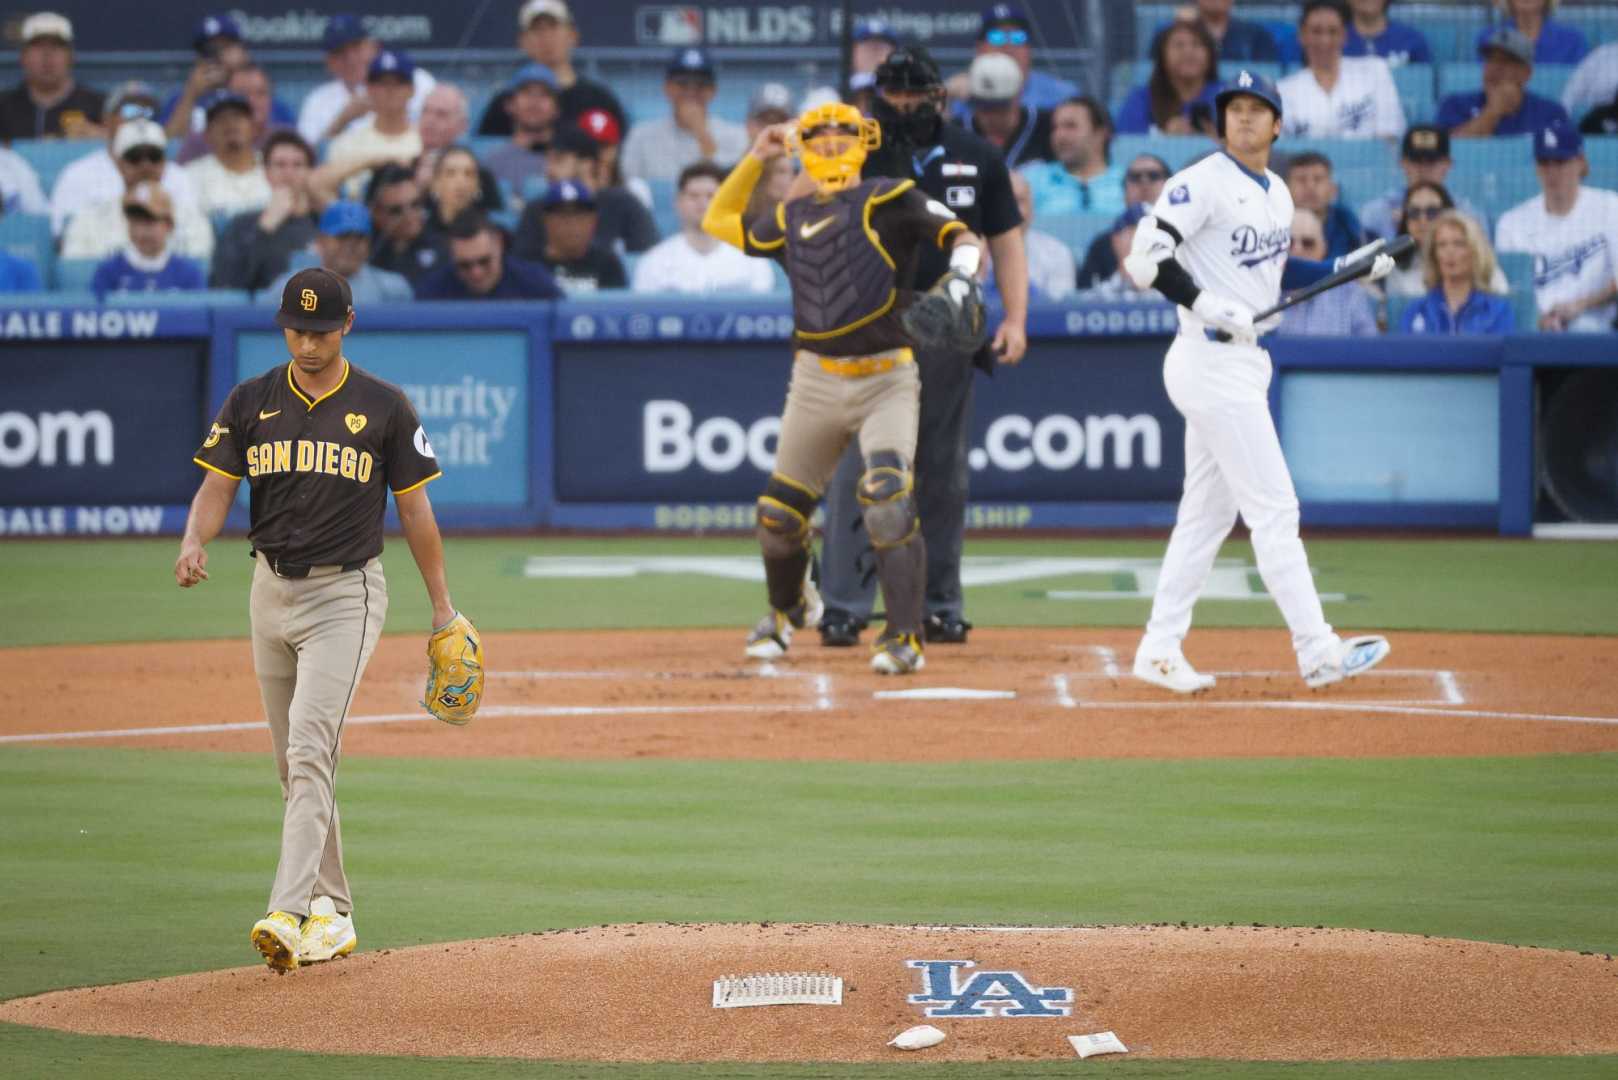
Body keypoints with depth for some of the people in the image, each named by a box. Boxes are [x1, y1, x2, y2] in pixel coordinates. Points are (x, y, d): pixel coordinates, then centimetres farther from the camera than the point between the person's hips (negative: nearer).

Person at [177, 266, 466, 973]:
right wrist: (193, 542, -21)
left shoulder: (383, 407, -2)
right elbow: (216, 488, 1)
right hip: (271, 590, 5)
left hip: (346, 594, -5)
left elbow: (415, 510, 2)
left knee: (310, 748, -19)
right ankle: (331, 915, 20)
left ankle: (287, 914, -28)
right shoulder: (251, 402, 5)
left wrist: (443, 608, 3)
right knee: (295, 765, 10)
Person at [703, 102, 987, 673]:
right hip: (816, 383, 4)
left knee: (887, 497, -23)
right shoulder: (791, 218, 13)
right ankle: (787, 610, 38)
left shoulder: (889, 200, 0)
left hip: (887, 383, -4)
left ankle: (904, 638, -18)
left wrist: (961, 277, -28)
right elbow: (718, 221, 27)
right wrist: (756, 158, 19)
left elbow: (963, 237, -8)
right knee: (780, 511, 8)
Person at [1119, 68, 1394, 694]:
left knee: (1207, 512, 11)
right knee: (1273, 508, -9)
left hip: (1246, 361, 9)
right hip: (1211, 360, -9)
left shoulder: (1277, 194, 15)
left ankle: (1160, 652, 15)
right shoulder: (1202, 184, -11)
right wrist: (1208, 306, -26)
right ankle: (1317, 653, -9)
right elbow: (1146, 258, -17)